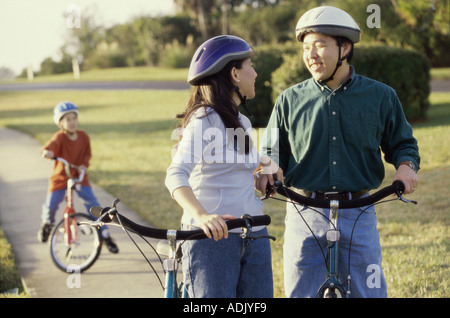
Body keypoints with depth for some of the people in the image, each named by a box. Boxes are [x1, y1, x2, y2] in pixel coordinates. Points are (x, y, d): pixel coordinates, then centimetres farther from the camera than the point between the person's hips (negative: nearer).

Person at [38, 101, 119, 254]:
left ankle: (105, 235, -5)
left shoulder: (83, 136, -4)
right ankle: (47, 223, 30)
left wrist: (84, 164, -13)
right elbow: (53, 144, -40)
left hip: (79, 176, 2)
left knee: (92, 202, -13)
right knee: (51, 205, -9)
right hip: (60, 176, -2)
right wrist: (47, 151, -63)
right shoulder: (60, 137, -17)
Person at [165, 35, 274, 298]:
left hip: (254, 236, 8)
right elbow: (177, 174, -25)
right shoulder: (204, 120, -10)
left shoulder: (243, 123, 18)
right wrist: (201, 216, -40)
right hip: (211, 237, -8)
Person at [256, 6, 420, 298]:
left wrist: (406, 165, -7)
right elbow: (273, 152, 11)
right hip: (305, 216, 0)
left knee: (368, 292, 1)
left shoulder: (380, 97, 5)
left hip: (358, 217, 0)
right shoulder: (290, 100, 5)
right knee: (301, 293, 3)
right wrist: (265, 170, -11)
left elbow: (402, 143, 15)